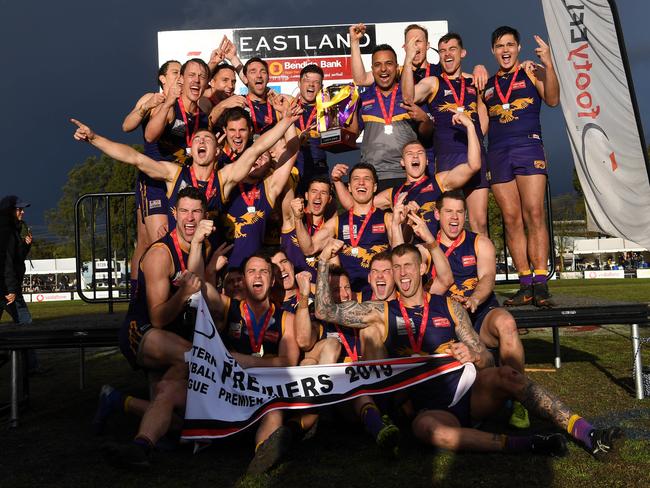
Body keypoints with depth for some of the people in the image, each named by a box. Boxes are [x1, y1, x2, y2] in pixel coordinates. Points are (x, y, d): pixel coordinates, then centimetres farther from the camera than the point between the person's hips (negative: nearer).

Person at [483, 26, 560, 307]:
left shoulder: (531, 73, 11)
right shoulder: (487, 85, 21)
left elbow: (552, 100, -6)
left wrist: (549, 65, -18)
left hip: (528, 147, -3)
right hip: (498, 153, 3)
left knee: (534, 215, -13)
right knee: (511, 219, -2)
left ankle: (540, 284, -11)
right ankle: (525, 285, 1)